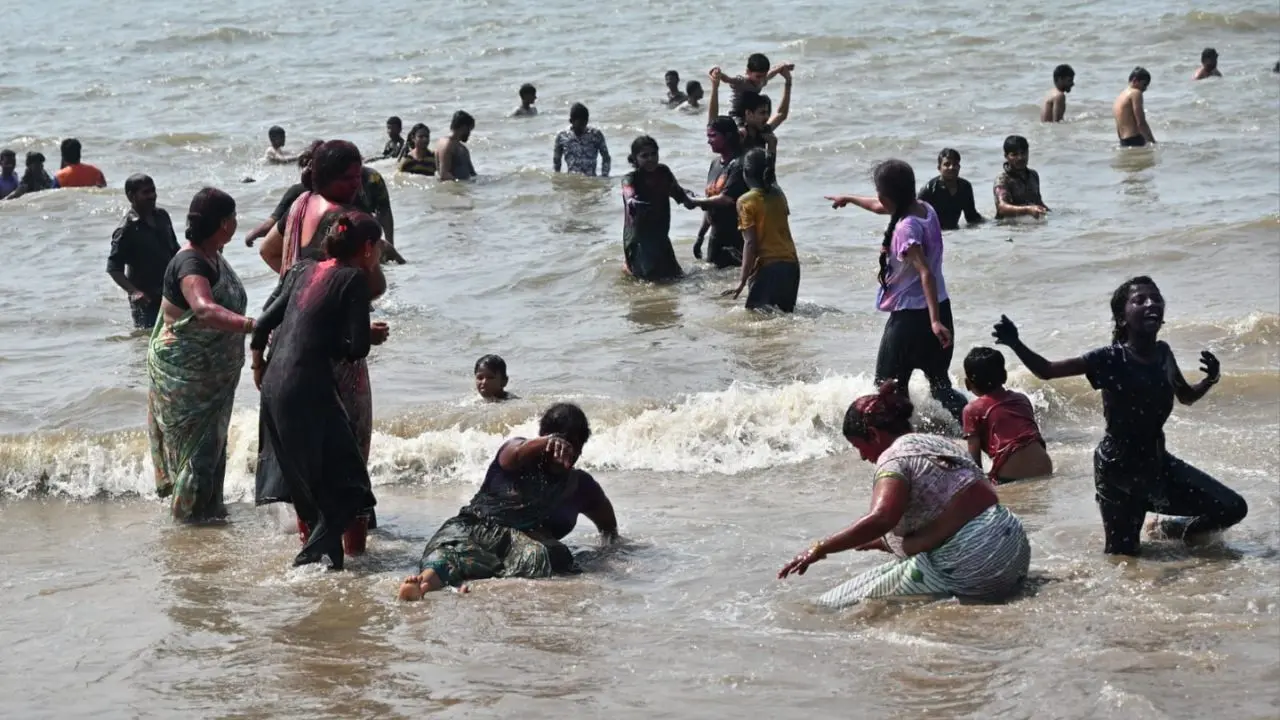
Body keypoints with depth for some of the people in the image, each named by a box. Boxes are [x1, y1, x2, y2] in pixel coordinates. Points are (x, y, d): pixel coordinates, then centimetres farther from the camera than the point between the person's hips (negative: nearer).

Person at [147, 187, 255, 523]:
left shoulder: (215, 258, 4)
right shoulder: (189, 263, -26)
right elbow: (205, 310, -44)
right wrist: (252, 325, -54)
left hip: (213, 372, 9)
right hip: (183, 372, -9)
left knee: (211, 438, 17)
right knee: (194, 440, -2)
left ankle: (207, 505, 28)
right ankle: (188, 508, 10)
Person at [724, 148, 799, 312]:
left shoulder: (746, 202, -8)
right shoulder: (778, 194, 8)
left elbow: (750, 243, -14)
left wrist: (743, 279, -15)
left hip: (768, 267, -6)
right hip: (791, 264, 6)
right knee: (784, 313, 14)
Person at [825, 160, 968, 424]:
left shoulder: (906, 228, -21)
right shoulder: (925, 209, 6)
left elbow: (925, 273, -30)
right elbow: (881, 208, 26)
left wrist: (934, 321, -37)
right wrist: (850, 199, 43)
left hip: (910, 315, -9)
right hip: (938, 309, 9)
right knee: (940, 386, 16)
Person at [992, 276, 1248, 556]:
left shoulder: (1162, 354, 0)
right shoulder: (1112, 360, -17)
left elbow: (1186, 396, 18)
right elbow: (1046, 371, -18)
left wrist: (1210, 379, -4)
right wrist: (1015, 344, -35)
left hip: (1156, 462, 5)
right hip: (1118, 469, -5)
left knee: (1232, 508, 3)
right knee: (1123, 554, -2)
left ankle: (1168, 530, 27)